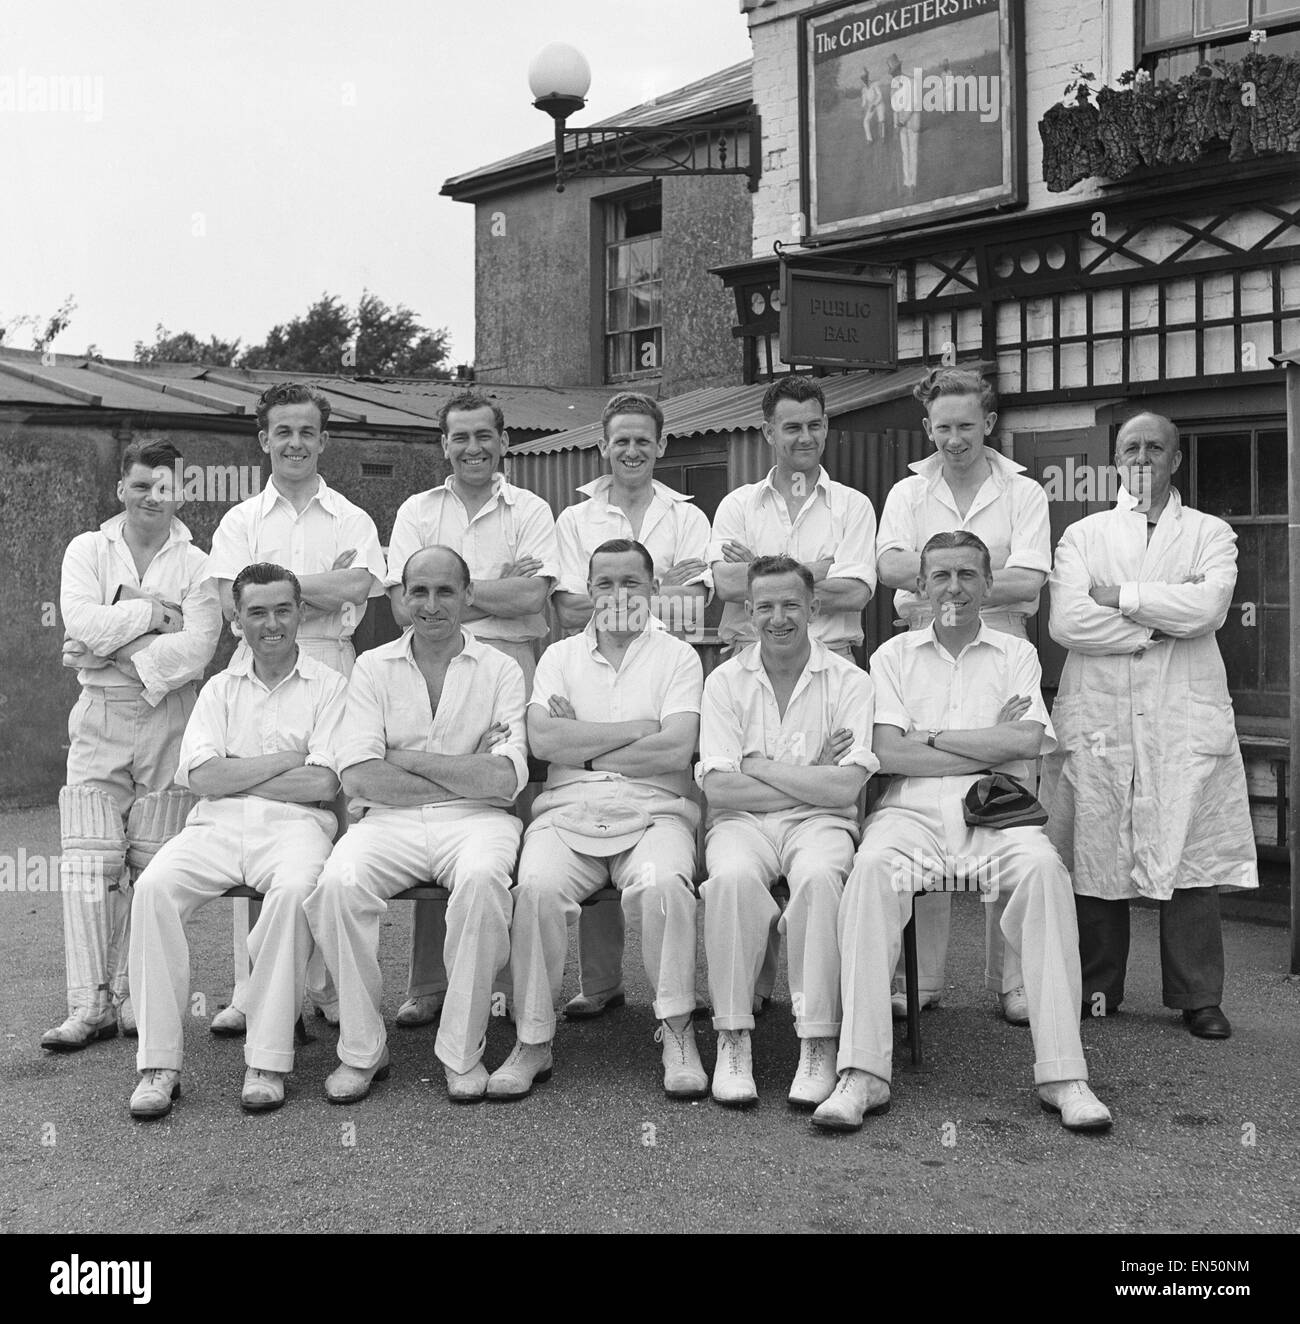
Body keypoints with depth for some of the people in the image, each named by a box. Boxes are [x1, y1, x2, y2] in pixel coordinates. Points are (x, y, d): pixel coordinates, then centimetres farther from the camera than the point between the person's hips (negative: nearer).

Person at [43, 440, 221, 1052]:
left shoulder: (196, 564, 6)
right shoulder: (87, 550, 12)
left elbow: (198, 646, -9)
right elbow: (79, 621, -7)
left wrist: (111, 650, -12)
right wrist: (153, 612, -7)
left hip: (168, 719, -1)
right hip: (100, 720, 1)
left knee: (153, 867, 0)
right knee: (89, 864, -5)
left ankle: (136, 999, 8)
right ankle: (90, 1004, -2)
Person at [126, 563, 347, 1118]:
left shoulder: (329, 686, 8)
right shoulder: (221, 687, 19)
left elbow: (321, 784, -5)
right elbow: (200, 776, 4)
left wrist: (234, 775, -1)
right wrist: (285, 760, -2)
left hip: (294, 824, -3)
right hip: (217, 824, 3)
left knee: (295, 889, -36)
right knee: (154, 886, -27)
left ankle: (267, 1062, -28)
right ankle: (158, 1063, -21)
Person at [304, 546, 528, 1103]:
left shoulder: (501, 670, 7)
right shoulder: (373, 667, 11)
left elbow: (505, 781, -7)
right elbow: (358, 776, -3)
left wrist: (406, 758, -6)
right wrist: (465, 775, -6)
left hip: (475, 820, -1)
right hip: (391, 820, 1)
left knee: (482, 879, -34)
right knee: (339, 883, -29)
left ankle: (463, 1052, -17)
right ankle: (362, 1050, -10)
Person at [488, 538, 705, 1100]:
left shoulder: (677, 657, 11)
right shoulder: (561, 656, 18)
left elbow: (676, 751, -6)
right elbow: (542, 740, -1)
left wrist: (582, 748, -2)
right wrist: (637, 728, -3)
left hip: (653, 811, -1)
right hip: (567, 811, 1)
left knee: (662, 884, -33)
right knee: (537, 888, -29)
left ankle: (677, 1033, -16)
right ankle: (532, 1041, -14)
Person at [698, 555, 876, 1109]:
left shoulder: (850, 681, 3)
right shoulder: (725, 681, 8)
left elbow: (845, 788, -9)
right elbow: (718, 787, -4)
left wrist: (761, 767, -6)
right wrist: (809, 781, -6)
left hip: (820, 821, -1)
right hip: (742, 821, 1)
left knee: (819, 876, -35)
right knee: (732, 877, -33)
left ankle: (818, 1043, -25)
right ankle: (732, 1039, -21)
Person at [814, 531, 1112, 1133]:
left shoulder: (1017, 654, 18)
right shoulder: (893, 655, 17)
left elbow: (1026, 742, -1)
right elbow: (888, 754, 1)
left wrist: (929, 734, -1)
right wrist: (991, 746, 0)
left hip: (995, 813, 1)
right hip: (912, 811, 0)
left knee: (1044, 868, -32)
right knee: (871, 869, -33)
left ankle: (1062, 1073, -28)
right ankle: (863, 1073, -33)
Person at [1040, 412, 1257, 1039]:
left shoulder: (1210, 534, 13)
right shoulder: (1082, 536, 14)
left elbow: (1209, 606, -8)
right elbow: (1066, 621, -4)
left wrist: (1122, 597, -5)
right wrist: (1161, 625, -6)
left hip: (1186, 712, 0)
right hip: (1098, 711, 0)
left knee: (1191, 850, -4)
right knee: (1095, 850, -1)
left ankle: (1198, 997, 6)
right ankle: (1097, 990, 11)